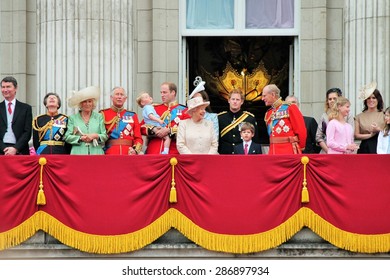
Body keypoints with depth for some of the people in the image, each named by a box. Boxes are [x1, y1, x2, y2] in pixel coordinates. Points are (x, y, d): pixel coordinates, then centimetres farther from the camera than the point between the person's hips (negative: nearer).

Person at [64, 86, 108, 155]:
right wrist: (80, 138, -9)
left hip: (96, 152, 1)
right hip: (78, 153, -1)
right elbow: (67, 137, 6)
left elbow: (105, 136, 10)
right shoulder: (73, 118, 12)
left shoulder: (99, 117, 15)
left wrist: (96, 136, -9)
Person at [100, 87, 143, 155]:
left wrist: (135, 150, -6)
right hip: (110, 153, -2)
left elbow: (138, 138, 12)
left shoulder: (132, 116, 15)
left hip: (129, 153, 2)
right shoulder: (103, 114, 8)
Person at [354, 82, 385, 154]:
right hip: (364, 149, 1)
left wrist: (378, 130, -12)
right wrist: (370, 135, -6)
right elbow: (356, 135, 5)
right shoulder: (359, 117, 10)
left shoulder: (384, 115, 6)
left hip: (380, 147, -1)